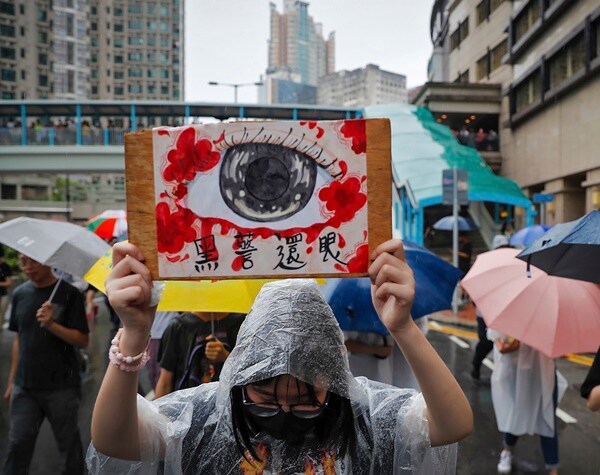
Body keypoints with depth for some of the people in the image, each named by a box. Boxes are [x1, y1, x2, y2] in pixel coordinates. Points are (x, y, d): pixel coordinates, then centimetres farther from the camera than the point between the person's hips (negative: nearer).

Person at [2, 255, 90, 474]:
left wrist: (51, 324, -26)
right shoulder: (20, 293, 5)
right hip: (25, 386, 4)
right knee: (18, 442, 5)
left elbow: (82, 340, -12)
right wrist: (12, 380, 14)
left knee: (68, 442, 7)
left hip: (61, 387, -3)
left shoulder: (69, 293, -9)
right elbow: (19, 339, 14)